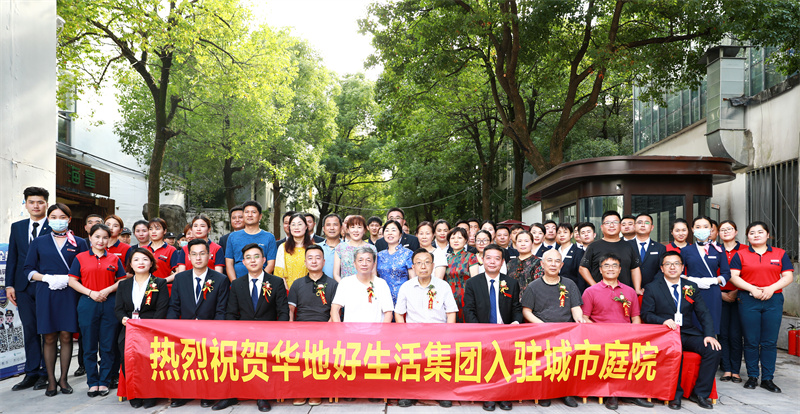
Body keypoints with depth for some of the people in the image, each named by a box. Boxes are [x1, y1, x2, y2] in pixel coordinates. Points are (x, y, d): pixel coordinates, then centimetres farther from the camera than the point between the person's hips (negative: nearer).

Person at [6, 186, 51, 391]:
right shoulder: (17, 227, 12)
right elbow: (12, 257, 12)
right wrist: (9, 284, 5)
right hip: (24, 286, 4)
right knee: (29, 330, 8)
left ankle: (45, 373, 11)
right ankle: (31, 373, 15)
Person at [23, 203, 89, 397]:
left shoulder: (79, 243, 8)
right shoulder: (39, 242, 10)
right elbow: (28, 269, 8)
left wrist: (67, 278, -10)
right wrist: (47, 278, -9)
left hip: (69, 294, 0)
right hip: (46, 294, 0)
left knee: (66, 336, 0)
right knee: (49, 337, 2)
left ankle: (63, 378, 12)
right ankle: (51, 381, 10)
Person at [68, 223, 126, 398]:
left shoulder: (114, 259, 10)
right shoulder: (80, 258, 6)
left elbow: (122, 280, 8)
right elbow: (72, 281, 2)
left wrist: (108, 290, -10)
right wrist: (90, 293, -10)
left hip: (110, 304, 1)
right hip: (88, 304, -1)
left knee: (107, 346, 3)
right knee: (89, 346, 4)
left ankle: (104, 381, 13)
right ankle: (92, 382, 15)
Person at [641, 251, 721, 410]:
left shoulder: (691, 287, 14)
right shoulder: (652, 288, 5)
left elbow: (703, 313, 8)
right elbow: (646, 314, 0)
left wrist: (709, 335, -8)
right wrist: (664, 321, -19)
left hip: (689, 333, 4)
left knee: (713, 350, -22)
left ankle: (700, 393, -7)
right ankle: (675, 395, -16)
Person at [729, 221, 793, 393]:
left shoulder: (780, 254, 11)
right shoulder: (740, 255, 7)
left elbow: (788, 276, 4)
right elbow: (734, 276, -1)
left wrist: (771, 288, -11)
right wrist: (752, 289, -14)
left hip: (773, 300, 1)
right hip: (748, 301, -1)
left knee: (770, 341, 1)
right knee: (751, 341, 1)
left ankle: (767, 378, 10)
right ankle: (752, 377, 12)